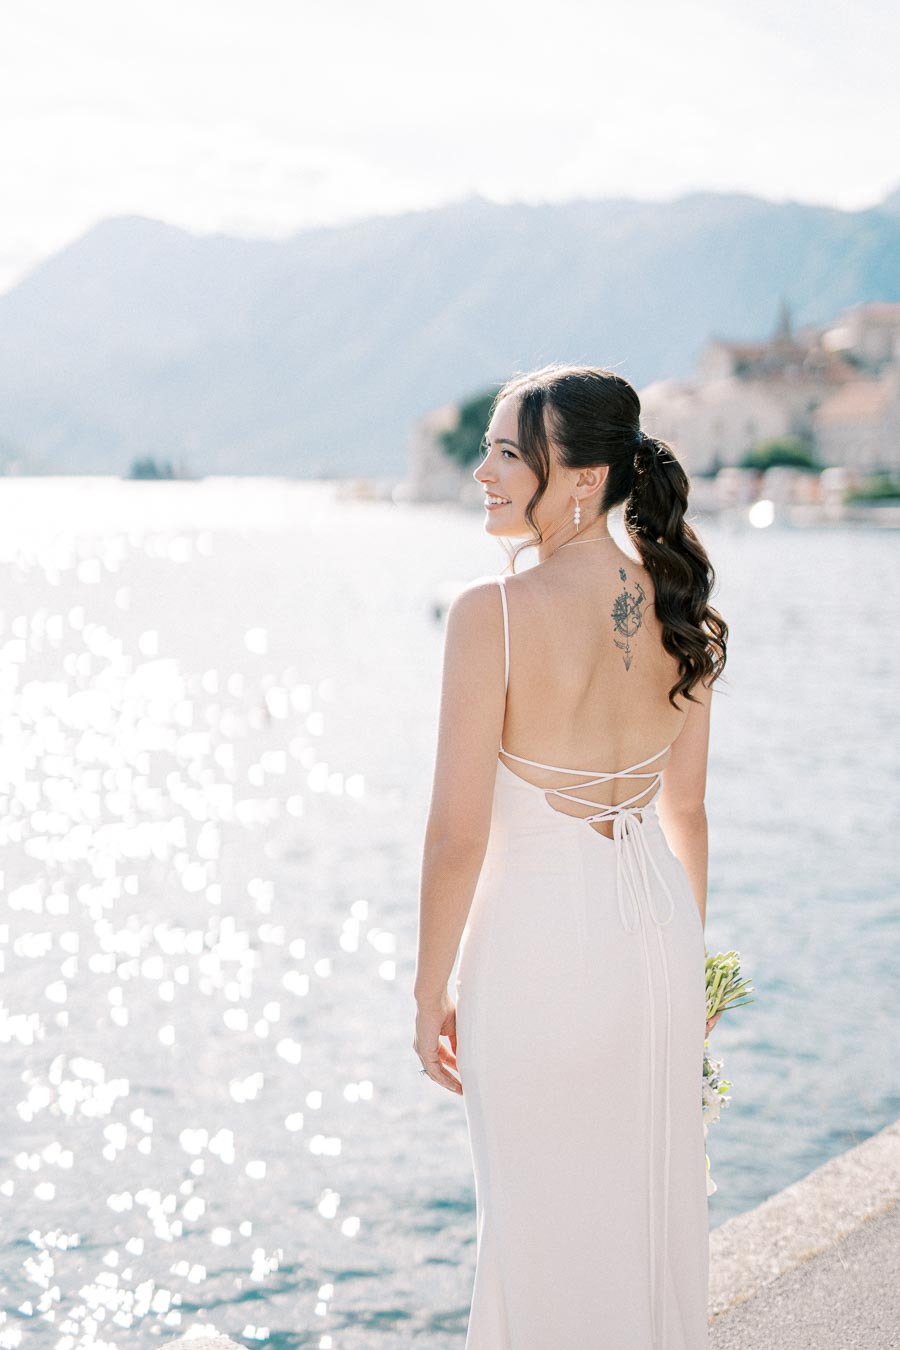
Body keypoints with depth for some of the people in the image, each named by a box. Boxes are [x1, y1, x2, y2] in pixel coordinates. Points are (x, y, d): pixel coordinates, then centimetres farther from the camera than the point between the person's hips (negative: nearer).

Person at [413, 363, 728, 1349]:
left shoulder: (493, 612, -20)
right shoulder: (677, 605, -2)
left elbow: (457, 835, -18)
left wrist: (429, 995, -6)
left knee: (544, 1228, 12)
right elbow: (687, 809, 7)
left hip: (537, 942, -6)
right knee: (656, 1212, 21)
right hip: (656, 928, 6)